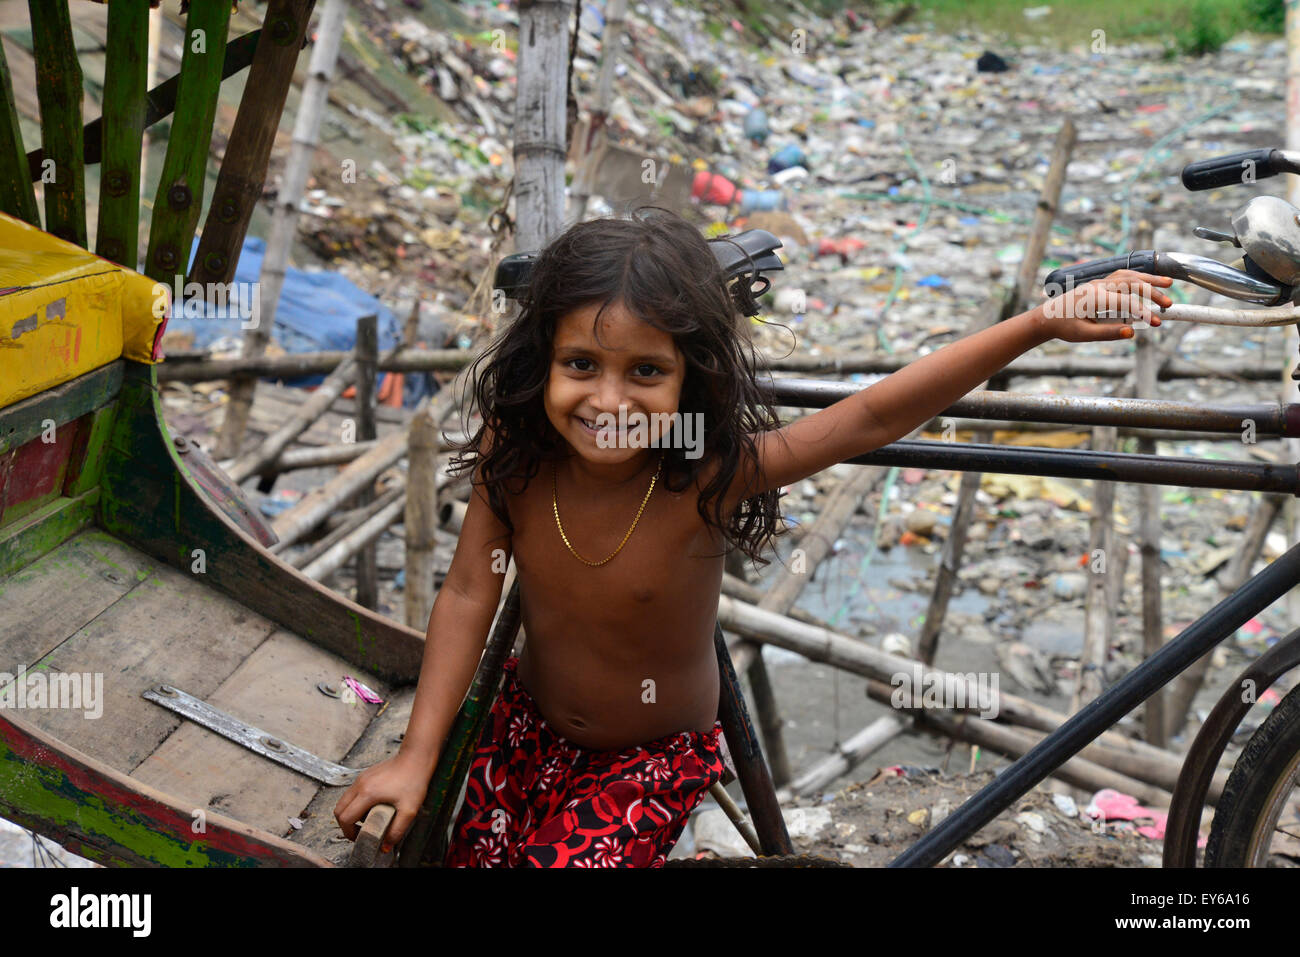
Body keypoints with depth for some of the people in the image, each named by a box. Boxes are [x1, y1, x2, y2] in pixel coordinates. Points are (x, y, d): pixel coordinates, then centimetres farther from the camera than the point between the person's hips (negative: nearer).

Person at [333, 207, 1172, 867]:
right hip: (531, 724, 4)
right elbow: (469, 596, -16)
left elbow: (873, 418, -33)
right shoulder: (515, 455, -22)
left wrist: (1045, 321, -36)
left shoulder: (708, 477, -31)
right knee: (478, 856, 16)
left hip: (656, 757, -3)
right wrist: (416, 759, -15)